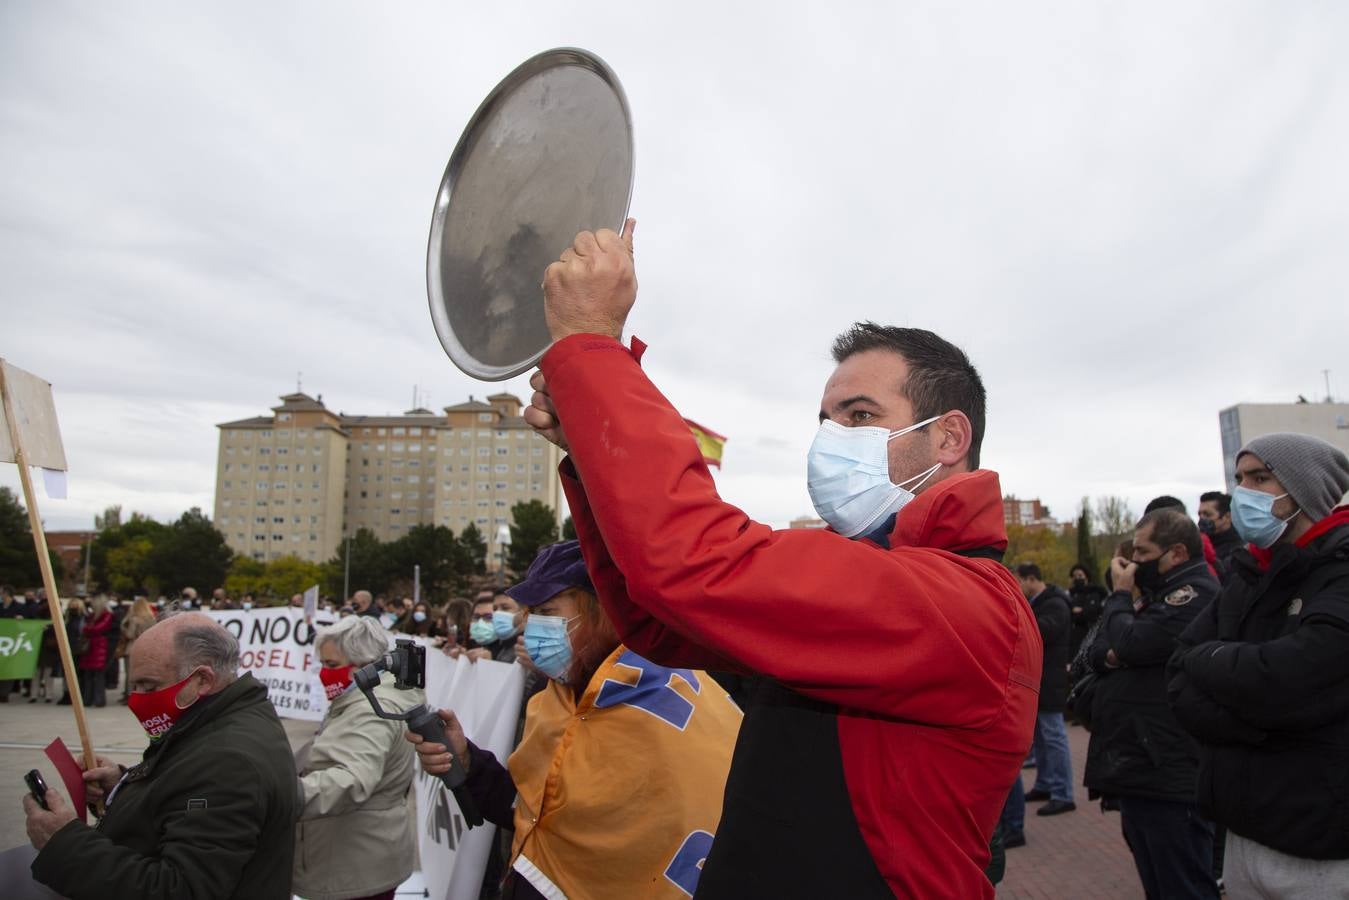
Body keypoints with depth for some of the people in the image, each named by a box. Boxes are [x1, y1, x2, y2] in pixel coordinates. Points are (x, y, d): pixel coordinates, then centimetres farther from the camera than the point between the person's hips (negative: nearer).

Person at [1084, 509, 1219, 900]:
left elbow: (1131, 643, -25)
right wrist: (1108, 654, -6)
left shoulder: (1196, 594, -15)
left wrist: (1121, 593, -7)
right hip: (1139, 770, 10)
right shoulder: (1159, 593, 18)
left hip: (1166, 776, -10)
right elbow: (1098, 653, 18)